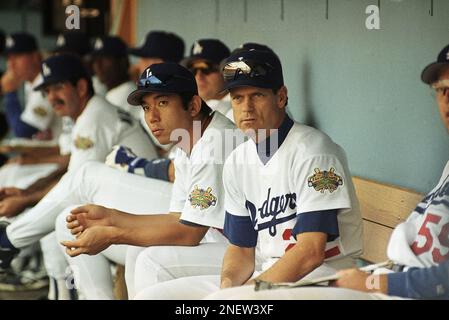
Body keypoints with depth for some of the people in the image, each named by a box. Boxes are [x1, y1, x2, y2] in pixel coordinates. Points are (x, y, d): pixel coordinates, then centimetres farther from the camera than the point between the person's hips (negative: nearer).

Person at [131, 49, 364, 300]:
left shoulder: (313, 152, -13)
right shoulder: (238, 162, 11)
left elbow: (310, 252, -19)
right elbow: (241, 248, 14)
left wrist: (247, 291, -21)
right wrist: (228, 282, -8)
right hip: (262, 276, 8)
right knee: (150, 297, -3)